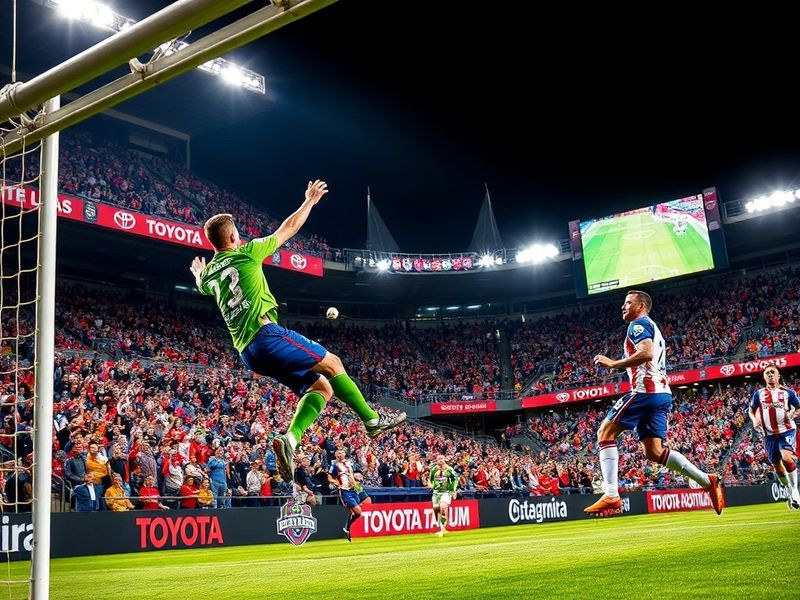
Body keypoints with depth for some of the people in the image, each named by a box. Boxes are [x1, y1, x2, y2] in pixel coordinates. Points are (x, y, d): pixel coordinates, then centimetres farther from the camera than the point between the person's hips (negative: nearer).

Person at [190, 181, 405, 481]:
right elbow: (289, 228, 9)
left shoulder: (209, 273, 18)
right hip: (266, 333, -7)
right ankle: (372, 420, 6)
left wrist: (198, 273, 70)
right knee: (332, 364, 4)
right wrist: (310, 200, 24)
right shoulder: (246, 253, 1)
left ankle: (290, 439, -12)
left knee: (320, 387, 8)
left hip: (247, 351, 8)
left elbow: (201, 286, 46)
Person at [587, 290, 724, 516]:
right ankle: (708, 481, 5)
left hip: (645, 390, -10)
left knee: (605, 433, -6)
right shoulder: (653, 328, 28)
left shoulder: (639, 324, -3)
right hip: (662, 393, 10)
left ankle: (611, 496, -15)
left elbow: (646, 353, -20)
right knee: (654, 451, 10)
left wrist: (612, 364, -16)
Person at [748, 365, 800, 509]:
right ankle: (788, 491, 32)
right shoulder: (758, 393, 6)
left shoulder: (787, 392, 2)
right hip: (769, 435, 3)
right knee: (777, 466, 10)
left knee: (787, 458, -25)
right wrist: (754, 421, -4)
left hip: (786, 431, -3)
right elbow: (751, 410, 16)